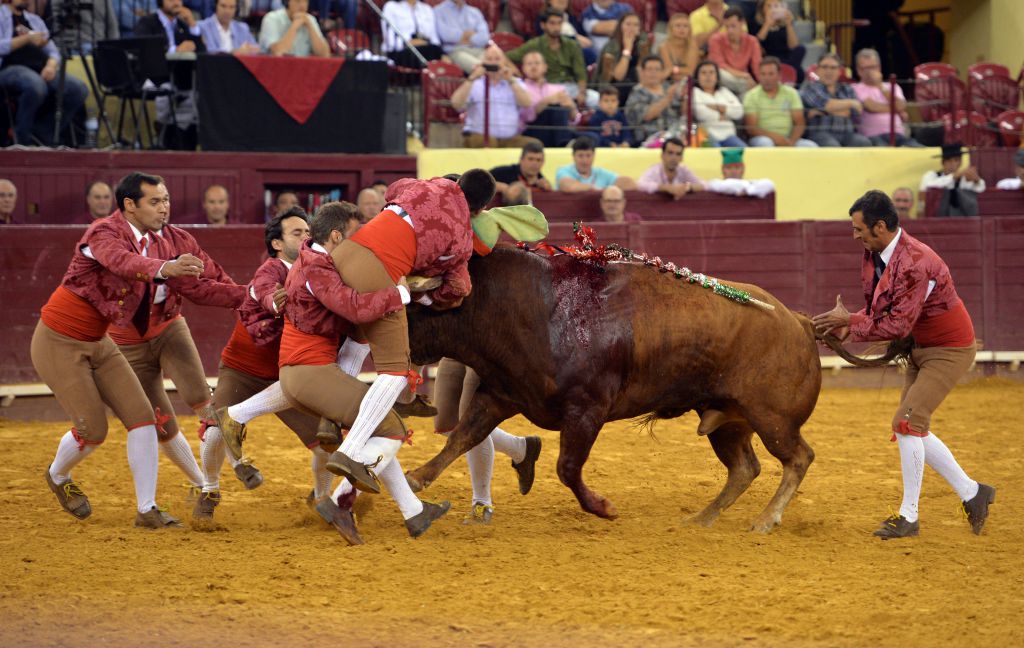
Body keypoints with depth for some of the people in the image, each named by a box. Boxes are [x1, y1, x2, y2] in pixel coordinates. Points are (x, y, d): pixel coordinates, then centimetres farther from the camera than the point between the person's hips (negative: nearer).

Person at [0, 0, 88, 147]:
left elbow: (52, 50, 19)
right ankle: (23, 137, -22)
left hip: (42, 71, 6)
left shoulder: (35, 20, 26)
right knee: (36, 85, -41)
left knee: (79, 89, -21)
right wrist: (27, 38, -12)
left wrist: (51, 65, -4)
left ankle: (44, 133, -15)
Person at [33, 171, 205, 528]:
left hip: (97, 343, 8)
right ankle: (58, 477, 28)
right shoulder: (104, 233, -24)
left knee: (141, 416, -4)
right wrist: (163, 269, -66)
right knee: (93, 430, -5)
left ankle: (146, 510, 0)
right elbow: (123, 263, -47)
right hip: (59, 343, -8)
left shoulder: (146, 240, 3)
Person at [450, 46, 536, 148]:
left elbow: (527, 104, -1)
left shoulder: (515, 83, 18)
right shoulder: (475, 84, 11)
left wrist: (510, 81, -8)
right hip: (479, 136, -3)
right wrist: (471, 79, -12)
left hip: (510, 139, 3)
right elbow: (456, 104, -5)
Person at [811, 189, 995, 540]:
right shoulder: (874, 255, -1)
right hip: (921, 349, 10)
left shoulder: (915, 263, -31)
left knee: (907, 423, -15)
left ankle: (908, 516, -7)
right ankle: (971, 492, 23)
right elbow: (879, 309, 7)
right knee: (914, 427, 12)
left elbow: (898, 324, -29)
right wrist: (848, 327, -10)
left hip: (950, 350, -10)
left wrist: (850, 322, -22)